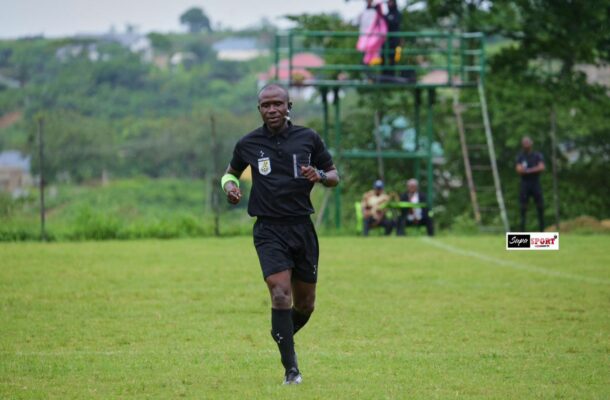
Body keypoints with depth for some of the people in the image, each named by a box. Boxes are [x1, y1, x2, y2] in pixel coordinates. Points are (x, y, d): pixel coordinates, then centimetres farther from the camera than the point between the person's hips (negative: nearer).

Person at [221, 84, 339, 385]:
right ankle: (291, 369, -15)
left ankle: (283, 335, 41)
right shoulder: (248, 144, 3)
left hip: (302, 227, 2)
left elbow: (334, 176, 10)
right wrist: (229, 185, -2)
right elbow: (231, 172, 21)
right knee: (281, 293, -19)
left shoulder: (308, 138, 4)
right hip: (268, 230, -2)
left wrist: (319, 175, -13)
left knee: (305, 304, 7)